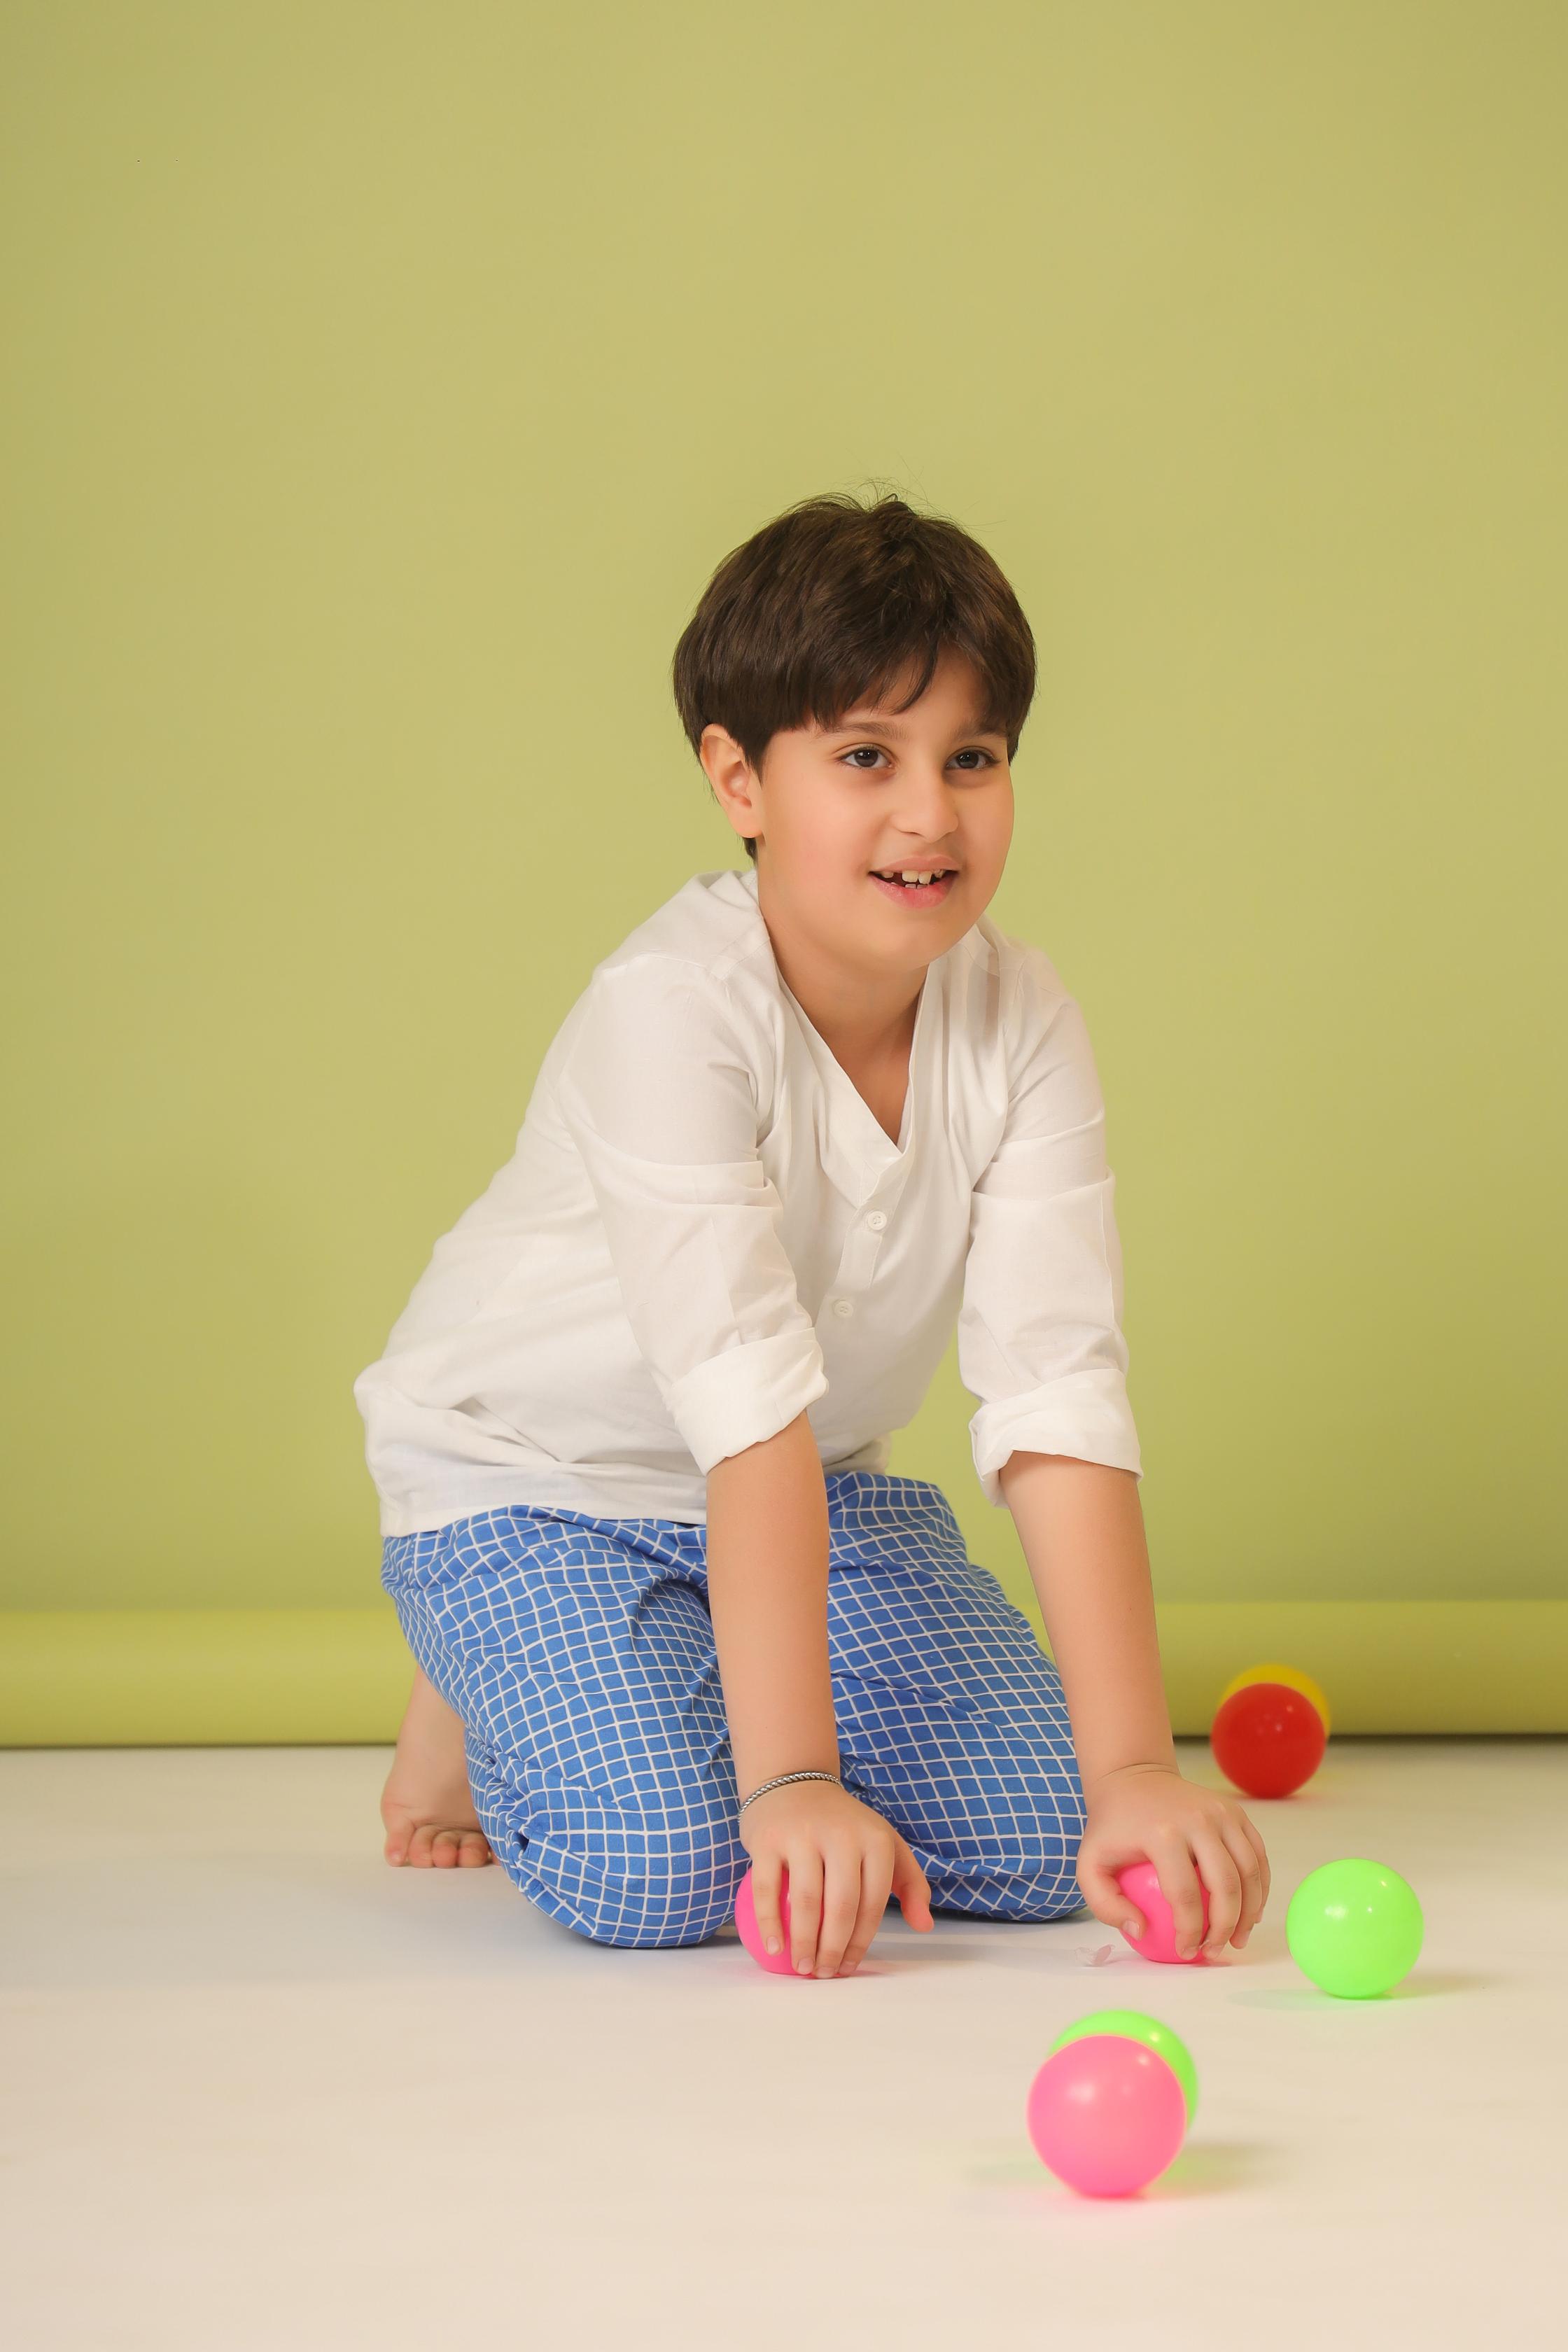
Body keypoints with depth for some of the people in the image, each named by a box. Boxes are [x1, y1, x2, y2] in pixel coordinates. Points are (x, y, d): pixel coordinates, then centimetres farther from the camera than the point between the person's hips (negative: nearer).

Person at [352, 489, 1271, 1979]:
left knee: (1042, 1838, -9)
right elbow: (747, 1407, -38)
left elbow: (1061, 1401, -23)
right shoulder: (670, 1010, -30)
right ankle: (479, 1701, 8)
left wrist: (1133, 1771, -32)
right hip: (535, 1473, -5)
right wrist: (791, 1784, -42)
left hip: (812, 1484, 5)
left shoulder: (1023, 1025, -16)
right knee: (657, 1871, -27)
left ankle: (724, 1685, 18)